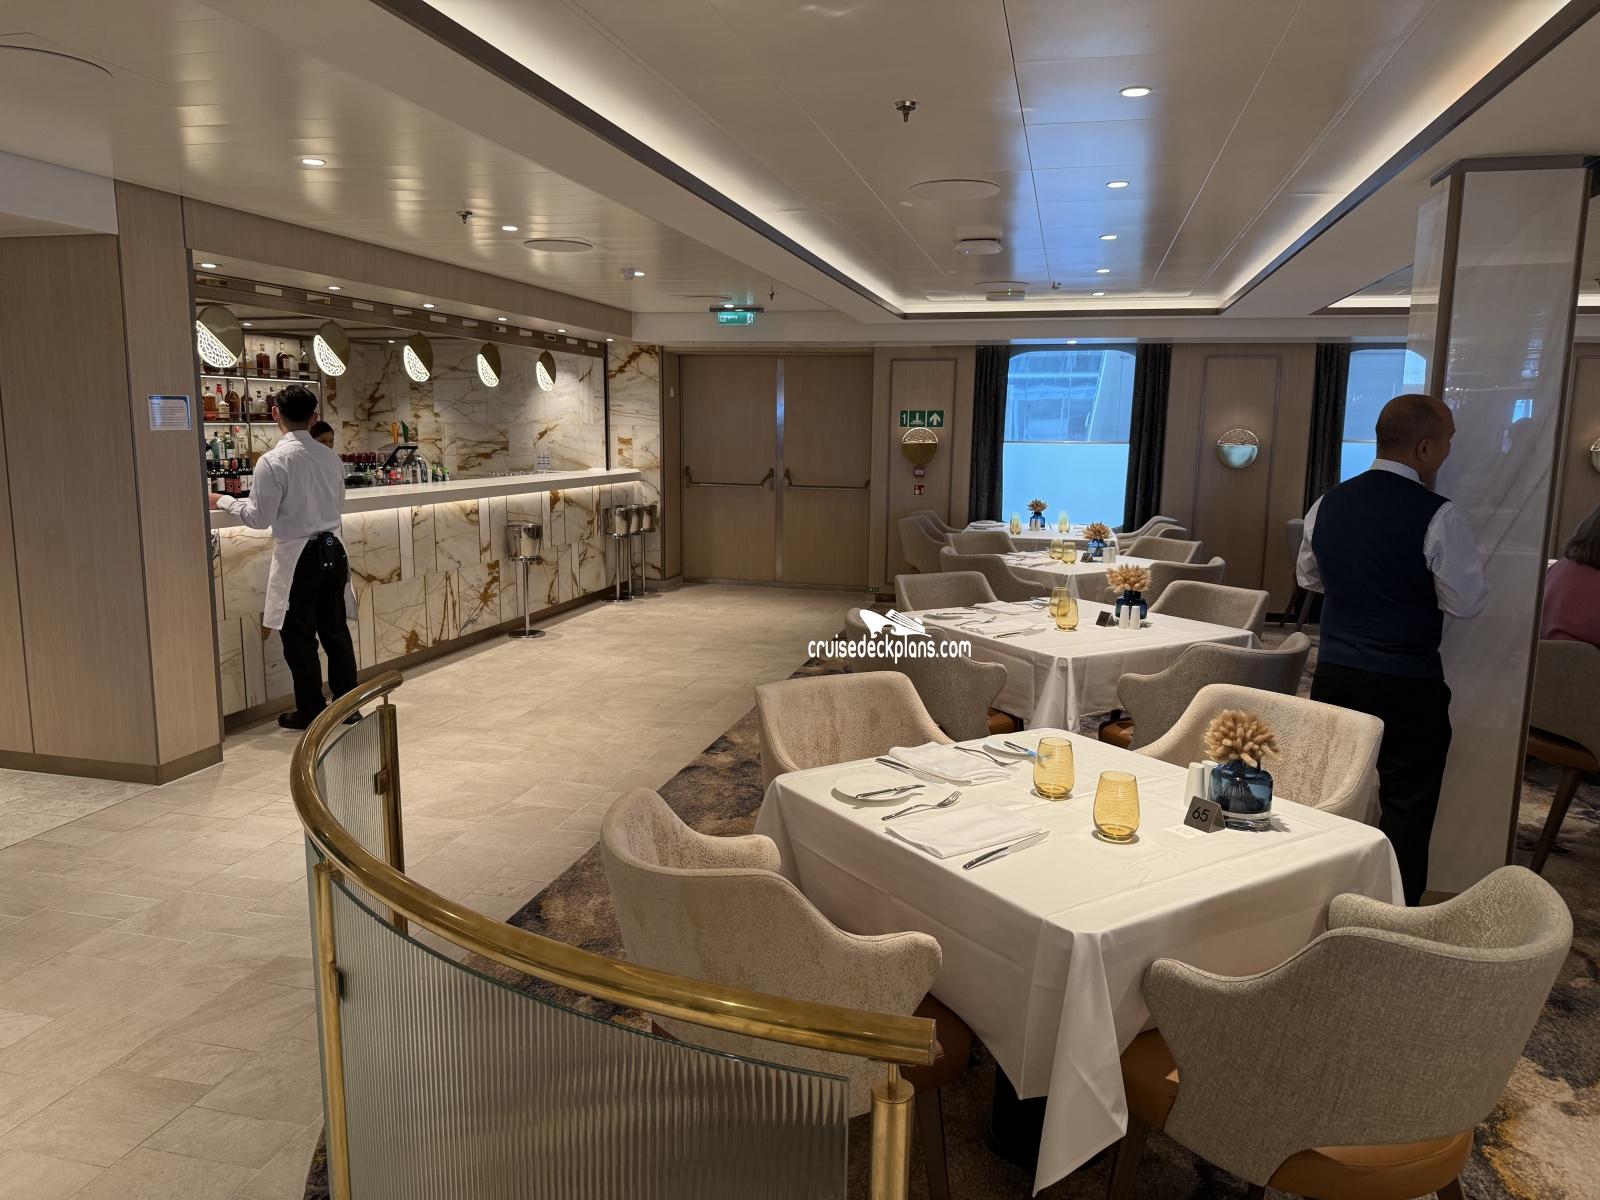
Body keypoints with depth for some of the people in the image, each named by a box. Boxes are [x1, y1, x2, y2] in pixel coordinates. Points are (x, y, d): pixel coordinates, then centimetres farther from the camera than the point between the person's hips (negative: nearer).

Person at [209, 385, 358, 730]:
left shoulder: (273, 461, -14)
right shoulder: (330, 457, 3)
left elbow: (259, 518, -10)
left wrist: (224, 501, 5)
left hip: (298, 556, -5)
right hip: (333, 549, 5)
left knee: (299, 638, 6)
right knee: (335, 630, 13)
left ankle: (311, 711, 14)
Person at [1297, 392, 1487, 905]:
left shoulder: (1328, 503, 3)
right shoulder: (1438, 515, -15)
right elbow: (1466, 602, -11)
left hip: (1333, 672, 6)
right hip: (1406, 684, -5)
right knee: (1405, 810, 5)